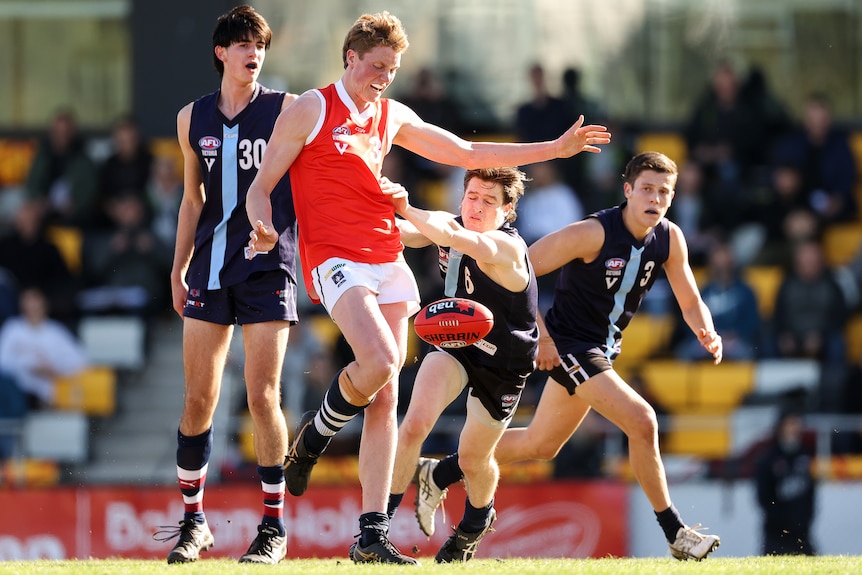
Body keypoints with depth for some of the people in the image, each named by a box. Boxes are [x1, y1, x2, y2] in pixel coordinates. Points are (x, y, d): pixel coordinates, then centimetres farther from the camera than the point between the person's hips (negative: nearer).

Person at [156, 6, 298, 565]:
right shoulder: (193, 119, 11)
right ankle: (193, 521, 15)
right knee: (199, 399, 1)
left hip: (268, 267, -3)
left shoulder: (286, 109, 1)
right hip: (210, 267, 3)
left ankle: (274, 528, 1)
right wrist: (180, 268, 17)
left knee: (263, 397, -9)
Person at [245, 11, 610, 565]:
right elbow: (261, 185, 3)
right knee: (380, 360, -29)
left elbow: (466, 153, 27)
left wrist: (556, 148, 25)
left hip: (388, 260, 6)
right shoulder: (311, 109, 1)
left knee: (385, 396, -3)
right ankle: (315, 434, 1)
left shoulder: (392, 117, 17)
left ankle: (372, 535, -4)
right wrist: (264, 227, -20)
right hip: (335, 258, -6)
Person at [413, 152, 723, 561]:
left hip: (601, 350, 8)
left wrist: (706, 332, -18)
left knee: (540, 445, 21)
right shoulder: (594, 233, -23)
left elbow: (690, 302, 5)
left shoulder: (669, 239, -3)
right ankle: (675, 532, -13)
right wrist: (540, 332, -21)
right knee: (641, 420, -23)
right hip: (570, 346, -8)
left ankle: (438, 474, 38)